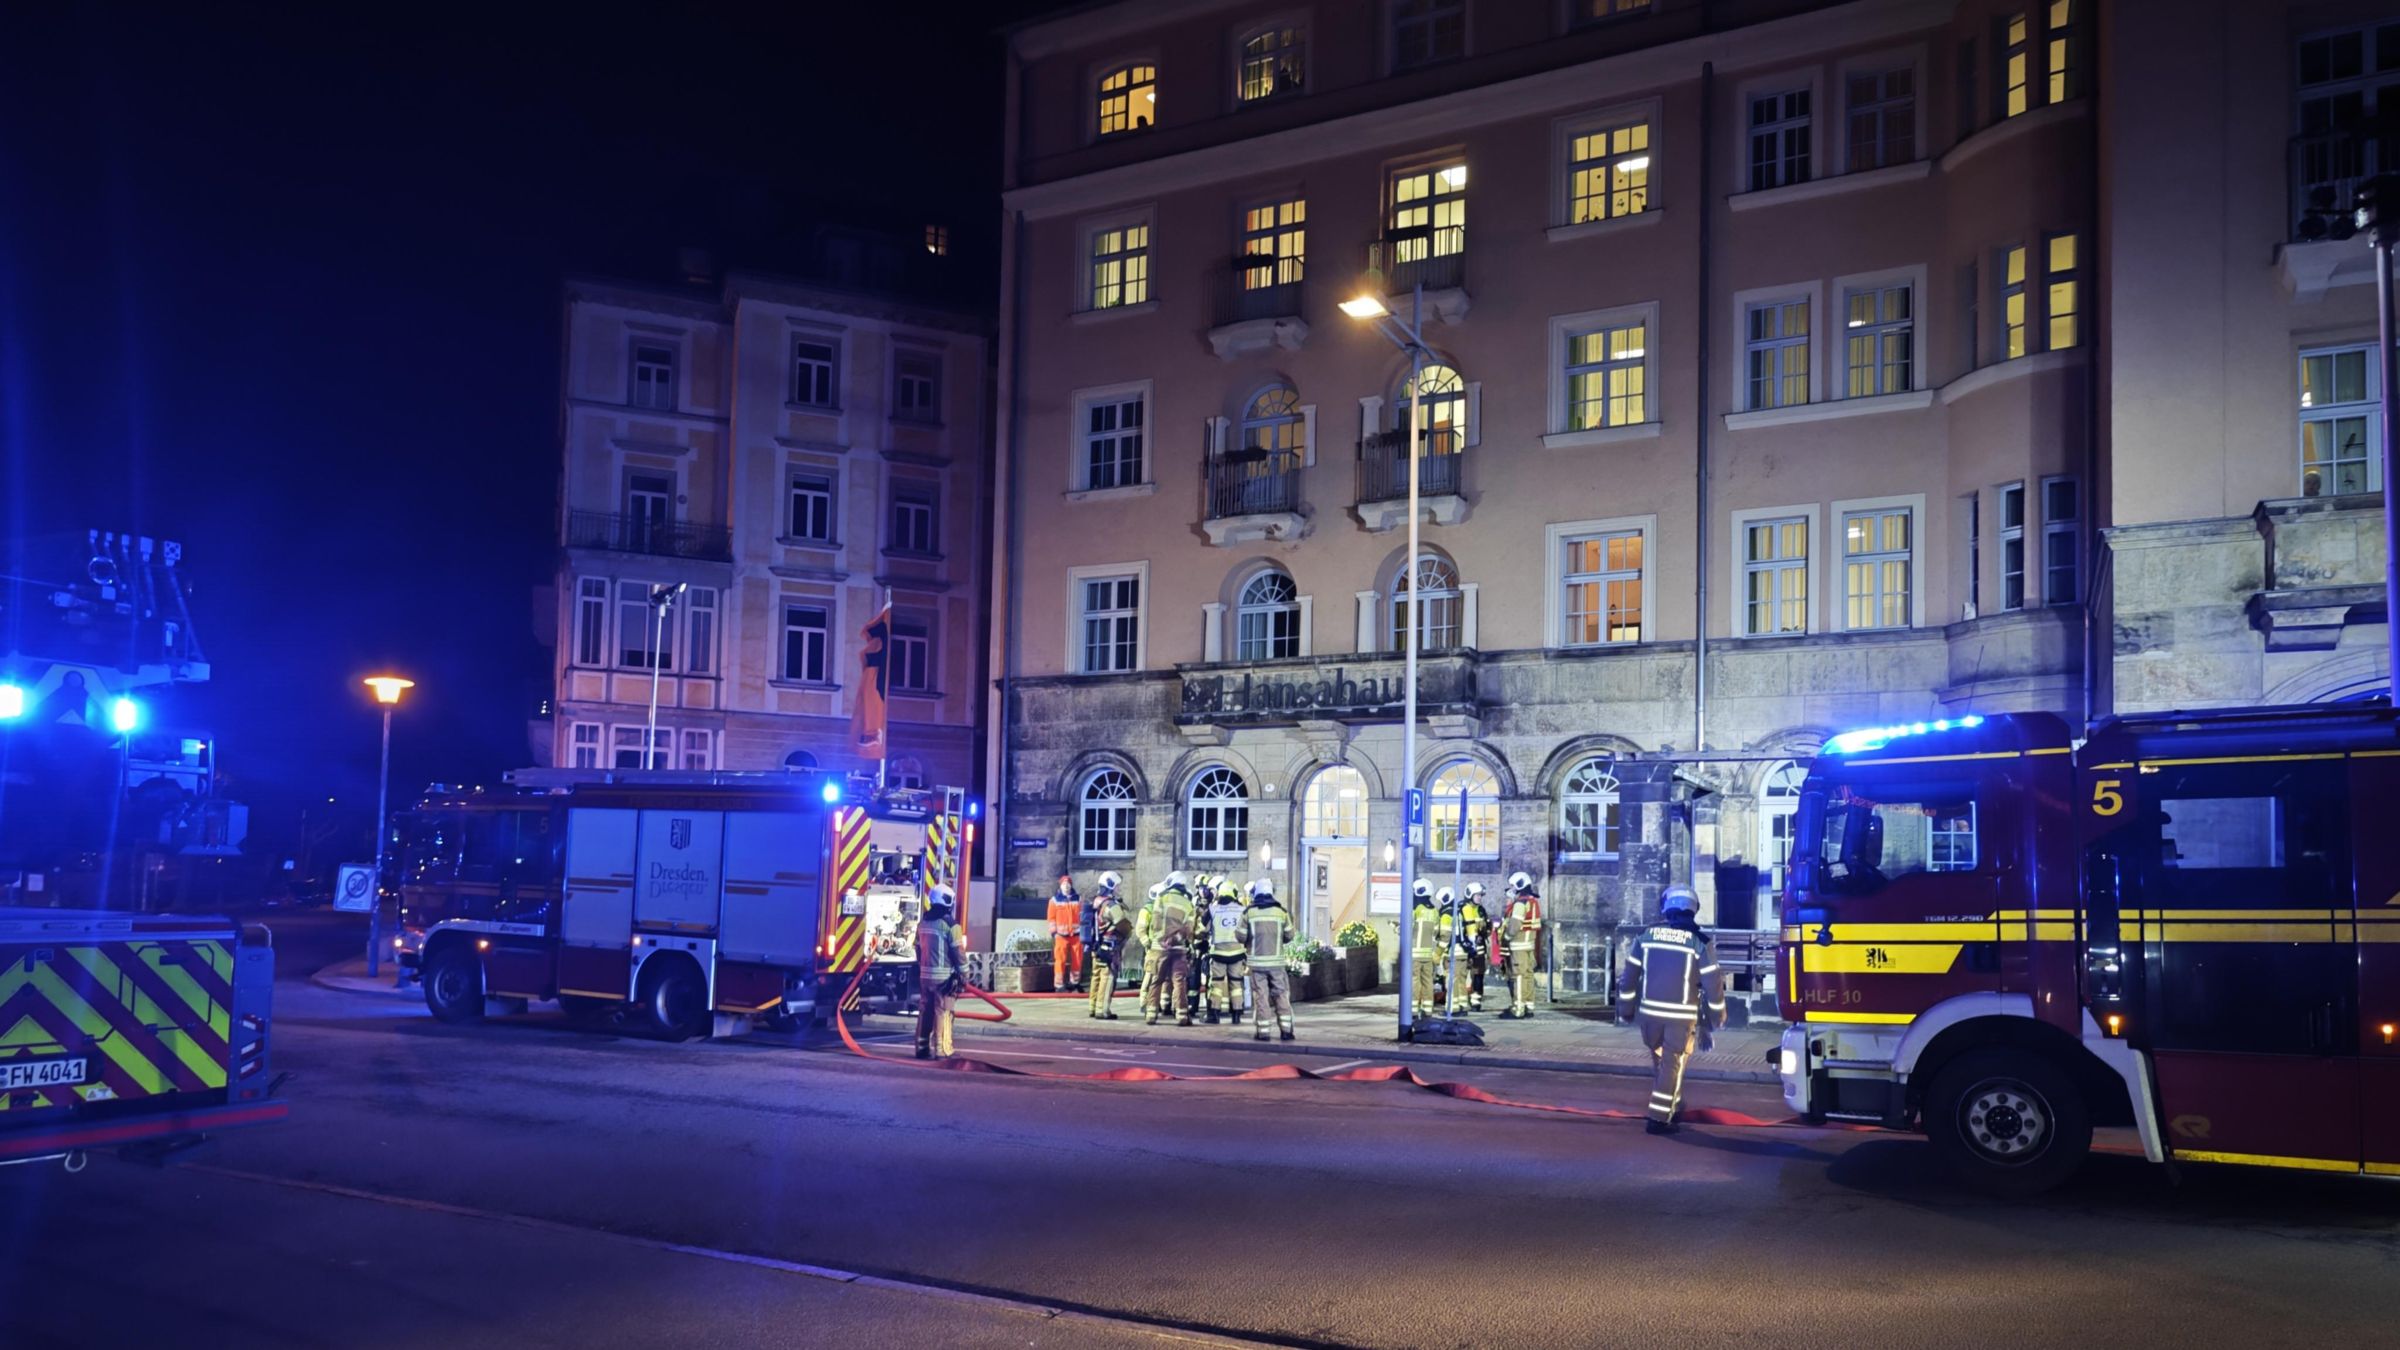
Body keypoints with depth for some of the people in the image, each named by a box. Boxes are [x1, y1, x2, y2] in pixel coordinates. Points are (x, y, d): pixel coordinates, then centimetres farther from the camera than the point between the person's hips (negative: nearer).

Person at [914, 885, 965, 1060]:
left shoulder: (922, 923, 10)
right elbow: (958, 952, -11)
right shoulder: (950, 925, -12)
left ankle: (922, 1047, 14)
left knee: (925, 1011, 11)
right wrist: (964, 975, -4)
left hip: (925, 975, 7)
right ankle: (940, 1050, -3)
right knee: (943, 1013, -3)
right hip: (944, 977, -7)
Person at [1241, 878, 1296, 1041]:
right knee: (1281, 995, 8)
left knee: (1260, 997, 3)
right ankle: (1286, 1030, 7)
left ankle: (1262, 1031, 2)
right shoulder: (1281, 912, 0)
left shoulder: (1248, 913, -4)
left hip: (1257, 962, -1)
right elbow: (1289, 936, 5)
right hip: (1276, 961, 1)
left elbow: (1241, 937, -2)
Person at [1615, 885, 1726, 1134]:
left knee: (1659, 1060, 21)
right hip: (1682, 1015, -3)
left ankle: (1672, 1105, 33)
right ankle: (1659, 1118, 2)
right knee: (1672, 1064, 4)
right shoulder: (1699, 942, -7)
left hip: (1650, 1011, 3)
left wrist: (1626, 1008, 16)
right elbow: (1712, 982, -6)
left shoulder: (1646, 935, 1)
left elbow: (1629, 974, 6)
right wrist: (1717, 1015, 7)